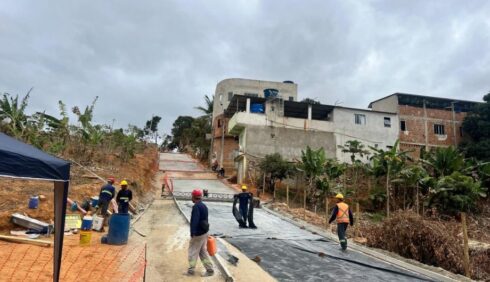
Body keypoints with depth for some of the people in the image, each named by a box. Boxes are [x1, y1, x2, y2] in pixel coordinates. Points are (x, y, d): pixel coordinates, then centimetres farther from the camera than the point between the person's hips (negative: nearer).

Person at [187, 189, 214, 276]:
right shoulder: (204, 206, 11)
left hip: (198, 233, -9)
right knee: (203, 252, 14)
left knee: (192, 252, 5)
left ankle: (191, 270, 13)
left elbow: (195, 220, -26)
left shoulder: (196, 207, -18)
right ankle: (209, 269, 15)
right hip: (204, 232, 9)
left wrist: (192, 232, -27)